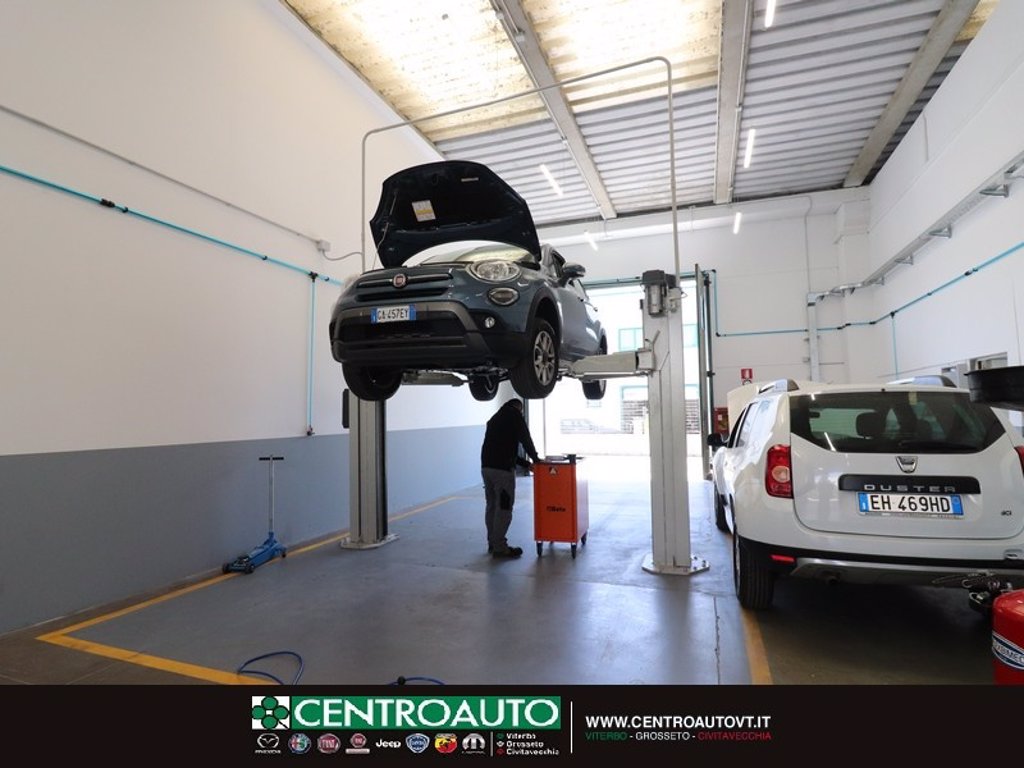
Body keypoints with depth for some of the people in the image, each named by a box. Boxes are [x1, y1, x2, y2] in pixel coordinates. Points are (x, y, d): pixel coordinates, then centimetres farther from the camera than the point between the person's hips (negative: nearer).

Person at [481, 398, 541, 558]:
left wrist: (526, 464, 23)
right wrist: (535, 458, 12)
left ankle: (492, 543, 24)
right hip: (502, 469, -8)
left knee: (491, 506, 15)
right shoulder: (514, 414, 2)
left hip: (486, 466, 8)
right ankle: (499, 548, 3)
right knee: (504, 508, -1)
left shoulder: (495, 418, 25)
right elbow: (525, 438, -3)